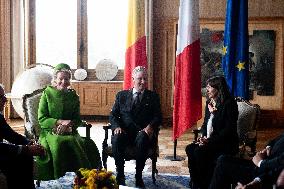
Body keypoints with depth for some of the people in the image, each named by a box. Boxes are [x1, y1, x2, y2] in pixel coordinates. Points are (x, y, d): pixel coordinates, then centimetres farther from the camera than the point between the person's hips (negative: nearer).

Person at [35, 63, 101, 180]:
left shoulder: (73, 95, 11)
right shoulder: (47, 93, 4)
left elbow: (78, 120, 11)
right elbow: (41, 119, -2)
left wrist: (68, 124, -12)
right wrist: (60, 121, -16)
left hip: (69, 132, 2)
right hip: (50, 132, -2)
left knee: (88, 144, -29)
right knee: (57, 143, -36)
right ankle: (57, 177, -24)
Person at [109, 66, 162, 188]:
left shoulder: (153, 97, 15)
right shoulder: (122, 95, 18)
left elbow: (158, 116, 5)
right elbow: (113, 115, 12)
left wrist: (150, 126, -17)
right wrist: (116, 127, -10)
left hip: (143, 132, -1)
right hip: (124, 131, 1)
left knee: (141, 139, -37)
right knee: (116, 139, -33)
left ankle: (138, 176, -23)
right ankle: (120, 175, -19)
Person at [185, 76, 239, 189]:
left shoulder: (229, 103, -12)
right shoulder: (209, 103, 13)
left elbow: (229, 128, -17)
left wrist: (210, 140, -22)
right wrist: (203, 136, -3)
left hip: (226, 142, -7)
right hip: (209, 140, 7)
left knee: (200, 151, -28)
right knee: (190, 149, -18)